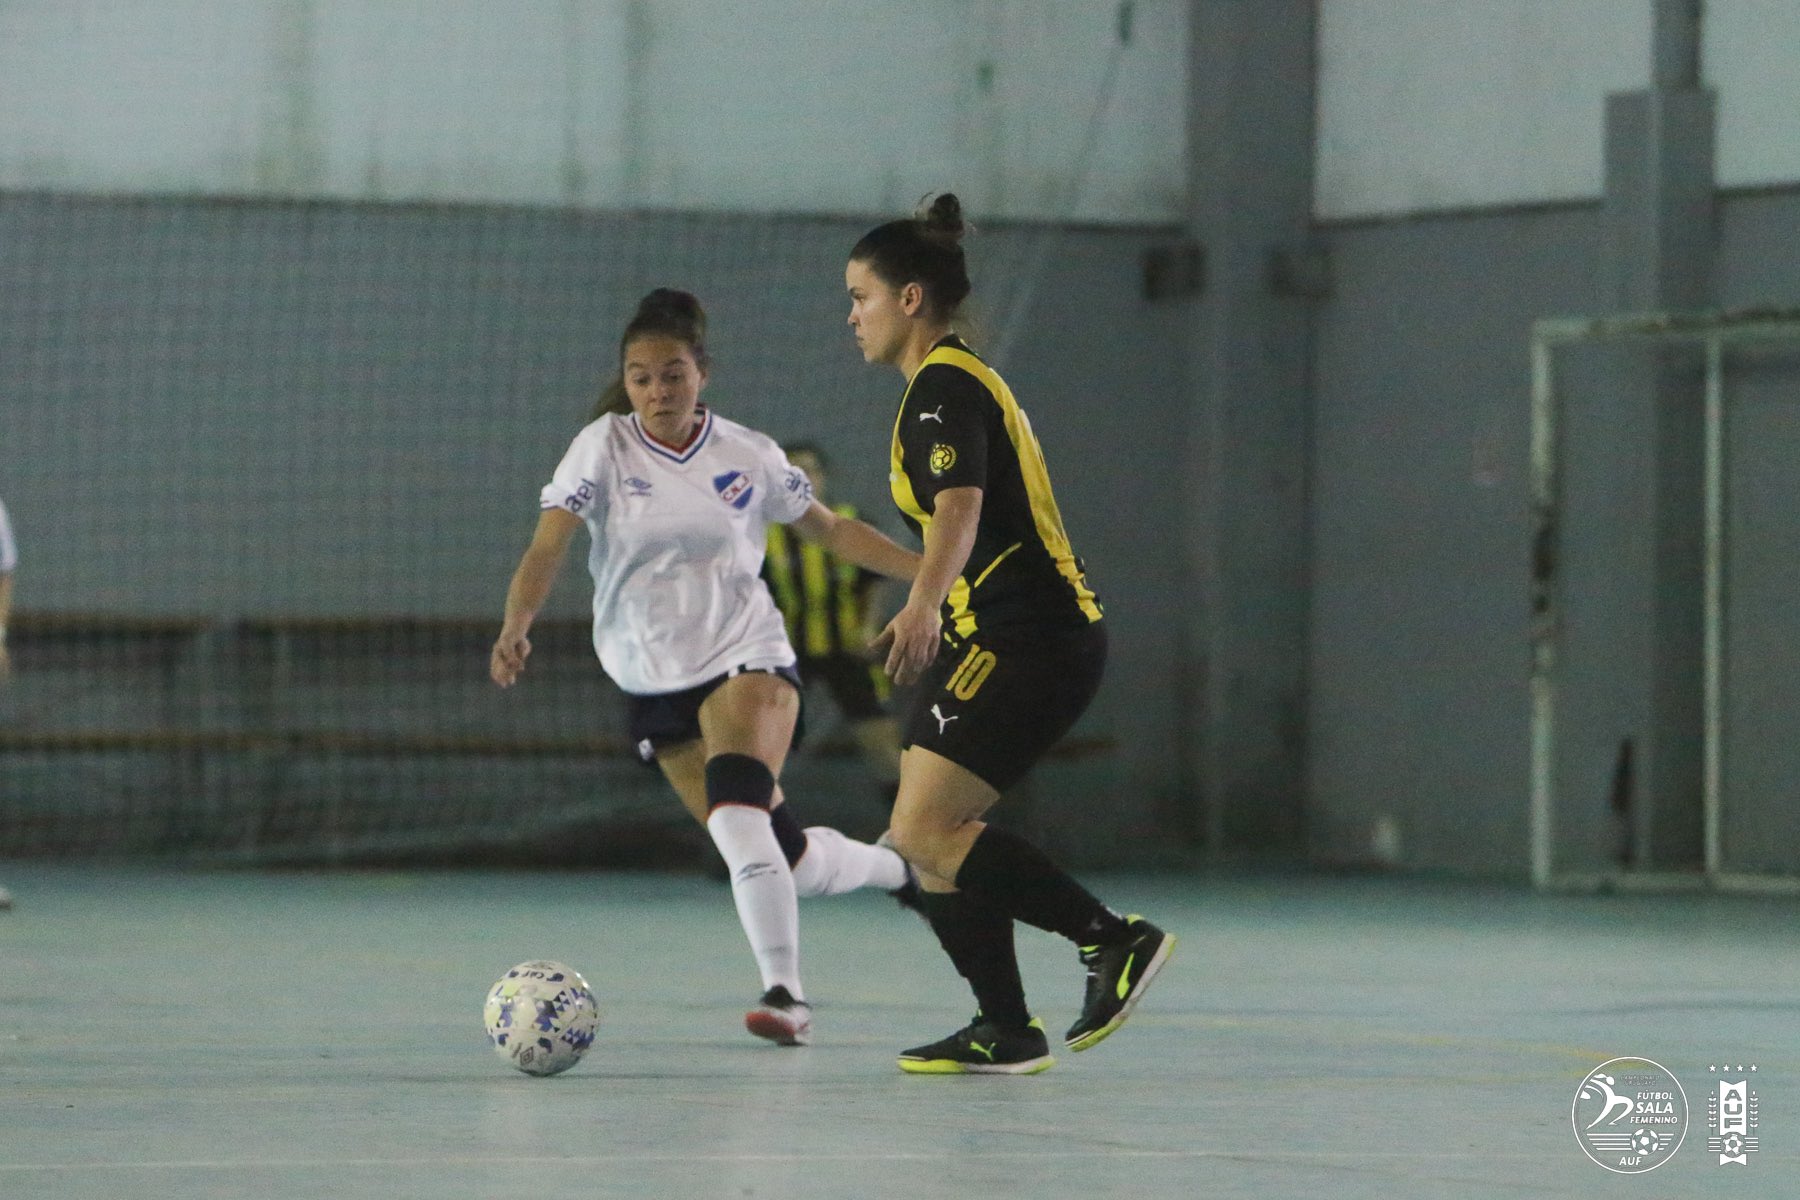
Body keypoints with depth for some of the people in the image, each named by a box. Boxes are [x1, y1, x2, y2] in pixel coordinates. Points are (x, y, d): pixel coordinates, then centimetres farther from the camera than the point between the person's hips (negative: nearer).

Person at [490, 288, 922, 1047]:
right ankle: (895, 869, 30)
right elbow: (549, 543, -17)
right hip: (654, 678, 1)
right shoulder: (603, 449, -5)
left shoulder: (747, 456, -1)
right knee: (784, 860, 0)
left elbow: (830, 529, 13)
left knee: (737, 808, -29)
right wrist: (515, 629, -35)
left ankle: (783, 992, -24)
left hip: (747, 653, -1)